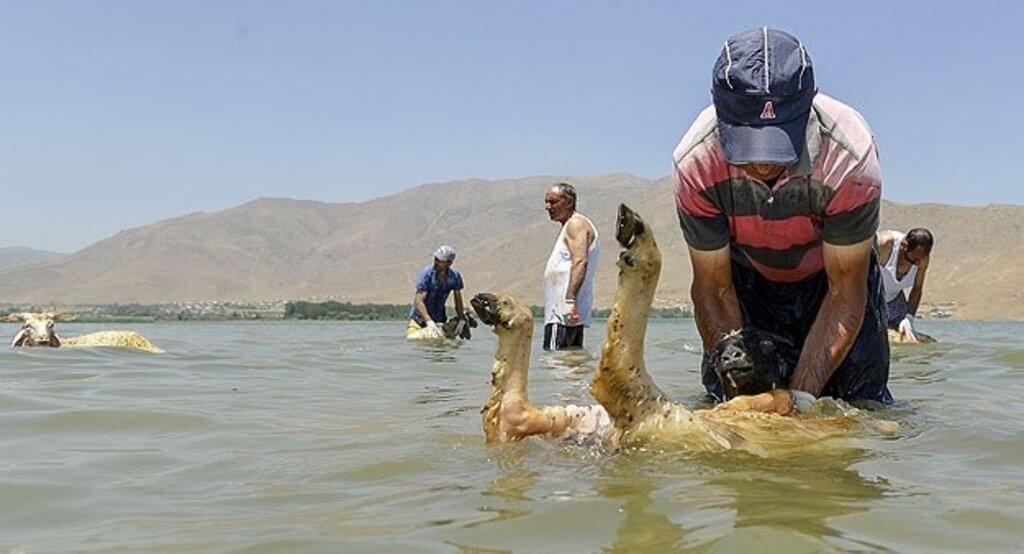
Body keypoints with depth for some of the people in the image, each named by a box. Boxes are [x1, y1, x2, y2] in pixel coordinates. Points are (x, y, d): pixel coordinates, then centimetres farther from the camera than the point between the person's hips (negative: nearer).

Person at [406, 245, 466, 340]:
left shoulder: (455, 276, -9)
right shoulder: (426, 273, -20)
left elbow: (458, 301, 2)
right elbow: (419, 301, -26)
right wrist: (429, 322, -37)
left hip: (440, 320, 3)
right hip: (419, 319, -3)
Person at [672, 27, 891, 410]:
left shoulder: (850, 157, -37)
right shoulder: (694, 164, -33)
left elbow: (845, 290, -28)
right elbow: (715, 289, -22)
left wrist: (802, 396, -35)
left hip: (834, 273, -1)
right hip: (747, 279, 1)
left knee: (861, 405, -7)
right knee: (724, 402, -5)